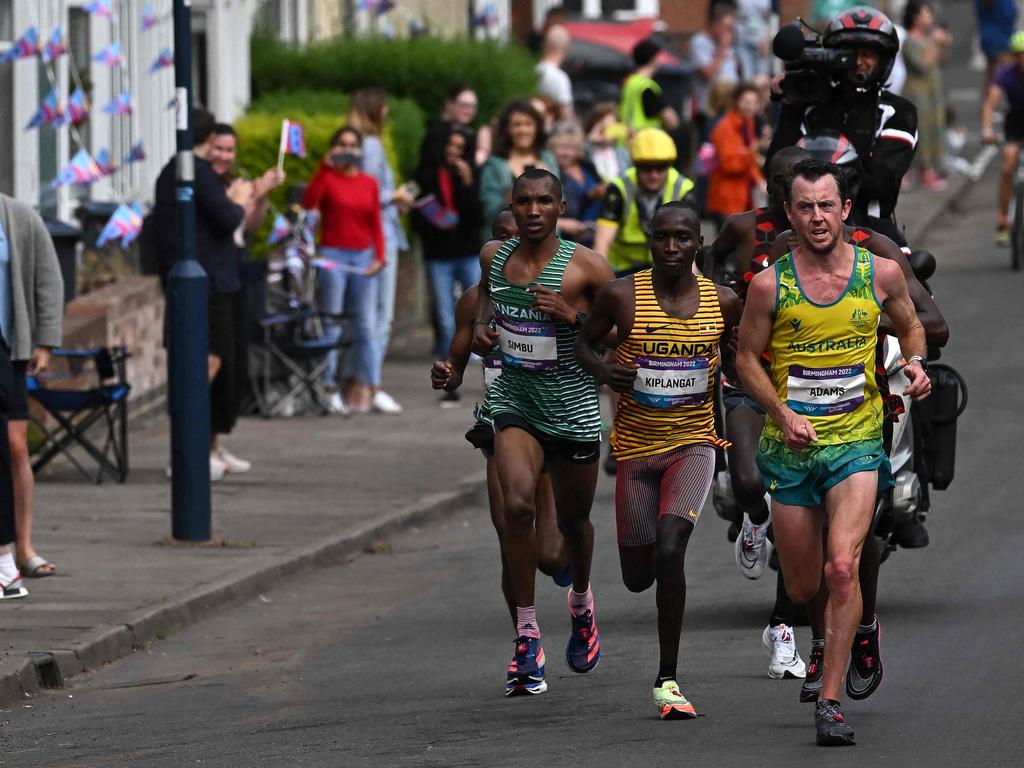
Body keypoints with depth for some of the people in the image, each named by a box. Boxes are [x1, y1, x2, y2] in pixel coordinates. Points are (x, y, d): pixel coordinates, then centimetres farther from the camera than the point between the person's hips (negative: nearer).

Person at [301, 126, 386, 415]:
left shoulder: (369, 184, 12)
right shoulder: (328, 179, 1)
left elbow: (376, 224, 12)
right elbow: (308, 203, -18)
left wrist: (379, 256, -1)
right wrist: (324, 168, -20)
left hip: (363, 258, 3)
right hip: (333, 256, -3)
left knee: (366, 326, -1)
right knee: (331, 324, -3)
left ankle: (364, 389, 1)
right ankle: (330, 388, -2)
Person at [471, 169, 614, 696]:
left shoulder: (585, 267, -11)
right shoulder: (494, 257, 2)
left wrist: (572, 316, -22)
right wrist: (482, 326, 5)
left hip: (574, 406, -1)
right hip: (515, 402, 1)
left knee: (573, 518, 14)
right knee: (517, 504, -21)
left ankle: (581, 604, 48)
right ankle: (527, 637, -15)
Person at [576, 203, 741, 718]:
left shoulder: (722, 303, -2)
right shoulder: (622, 296, -6)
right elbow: (584, 342, 7)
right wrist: (603, 371, -13)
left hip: (694, 443, -1)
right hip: (636, 447, 1)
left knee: (669, 550, -23)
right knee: (638, 577, 7)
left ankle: (667, 680, -13)